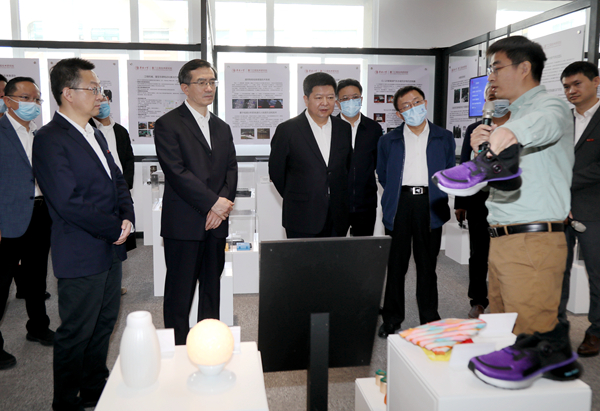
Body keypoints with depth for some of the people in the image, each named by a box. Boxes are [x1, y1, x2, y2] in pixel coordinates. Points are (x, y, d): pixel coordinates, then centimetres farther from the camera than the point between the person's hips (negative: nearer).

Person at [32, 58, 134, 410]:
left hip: (111, 249, 8)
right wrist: (115, 228, -14)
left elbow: (117, 180, 17)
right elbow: (69, 203, -22)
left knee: (104, 325, 19)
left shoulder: (95, 134, 13)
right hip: (81, 257, -8)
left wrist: (127, 218, -1)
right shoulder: (51, 140, -15)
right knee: (76, 334, 7)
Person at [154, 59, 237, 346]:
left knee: (212, 287, 13)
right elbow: (176, 172, -13)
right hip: (183, 224, -5)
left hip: (216, 223, 6)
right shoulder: (168, 125, -3)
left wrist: (222, 204, -7)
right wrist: (213, 202, -16)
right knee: (180, 290, 2)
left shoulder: (222, 128, 17)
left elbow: (231, 169, 10)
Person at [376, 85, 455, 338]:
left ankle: (429, 320, 19)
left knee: (427, 265, 7)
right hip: (399, 205, 0)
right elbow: (382, 175, 15)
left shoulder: (444, 138, 10)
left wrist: (439, 197, 8)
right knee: (395, 264, 3)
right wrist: (398, 195, 9)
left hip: (430, 206, 0)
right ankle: (391, 319, 15)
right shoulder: (388, 141, 10)